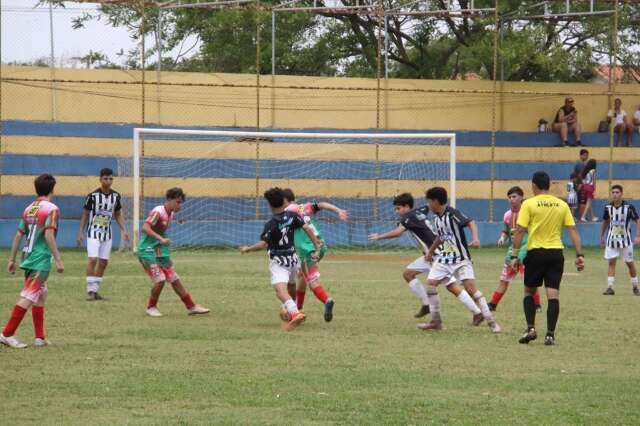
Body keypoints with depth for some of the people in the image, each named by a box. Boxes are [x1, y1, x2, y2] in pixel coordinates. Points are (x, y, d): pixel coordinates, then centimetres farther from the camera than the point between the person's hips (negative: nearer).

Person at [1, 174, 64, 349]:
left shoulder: (29, 209, 11)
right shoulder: (51, 209, -10)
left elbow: (18, 235, 12)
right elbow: (49, 235, -19)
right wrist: (58, 260, -17)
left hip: (28, 258, 8)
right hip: (41, 260, -8)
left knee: (41, 296, 18)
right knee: (27, 298, -8)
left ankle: (40, 337, 19)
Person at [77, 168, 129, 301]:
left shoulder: (116, 196, 2)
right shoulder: (93, 195, -10)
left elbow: (118, 215, 12)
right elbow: (85, 214, -2)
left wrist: (124, 230, 2)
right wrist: (81, 232, -4)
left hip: (107, 234, 5)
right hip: (93, 232, -5)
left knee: (103, 262, 5)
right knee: (93, 260, -16)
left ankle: (95, 290, 14)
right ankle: (90, 291, -11)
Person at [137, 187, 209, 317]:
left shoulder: (171, 214, 9)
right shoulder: (158, 212, -18)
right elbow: (145, 227, -30)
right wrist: (161, 239, -38)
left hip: (160, 252, 9)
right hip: (148, 251, -9)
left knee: (175, 280, 9)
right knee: (160, 280, -16)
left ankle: (191, 307, 14)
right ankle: (151, 308, 4)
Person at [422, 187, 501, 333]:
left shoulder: (453, 214, -15)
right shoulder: (437, 218, 9)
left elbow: (470, 223, -25)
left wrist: (475, 238, -41)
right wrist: (430, 251, 35)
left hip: (461, 259, -8)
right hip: (444, 258, 8)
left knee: (470, 287, -15)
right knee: (430, 283, -3)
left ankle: (491, 321, -8)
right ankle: (436, 321, 5)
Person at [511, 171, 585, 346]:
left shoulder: (529, 204, -4)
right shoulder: (562, 205, 6)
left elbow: (520, 231, -8)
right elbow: (573, 231, 2)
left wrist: (515, 256, -5)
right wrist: (579, 255, 2)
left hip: (536, 253, -2)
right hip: (556, 253, 2)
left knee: (529, 292, 14)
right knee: (553, 294, 1)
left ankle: (531, 328, 1)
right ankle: (550, 334, -6)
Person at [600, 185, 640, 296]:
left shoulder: (629, 207, -13)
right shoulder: (608, 207, -2)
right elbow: (605, 222, 13)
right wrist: (602, 237, 17)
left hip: (625, 240, -2)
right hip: (612, 239, 2)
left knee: (630, 263, 7)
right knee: (611, 262, -5)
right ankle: (610, 287, -5)